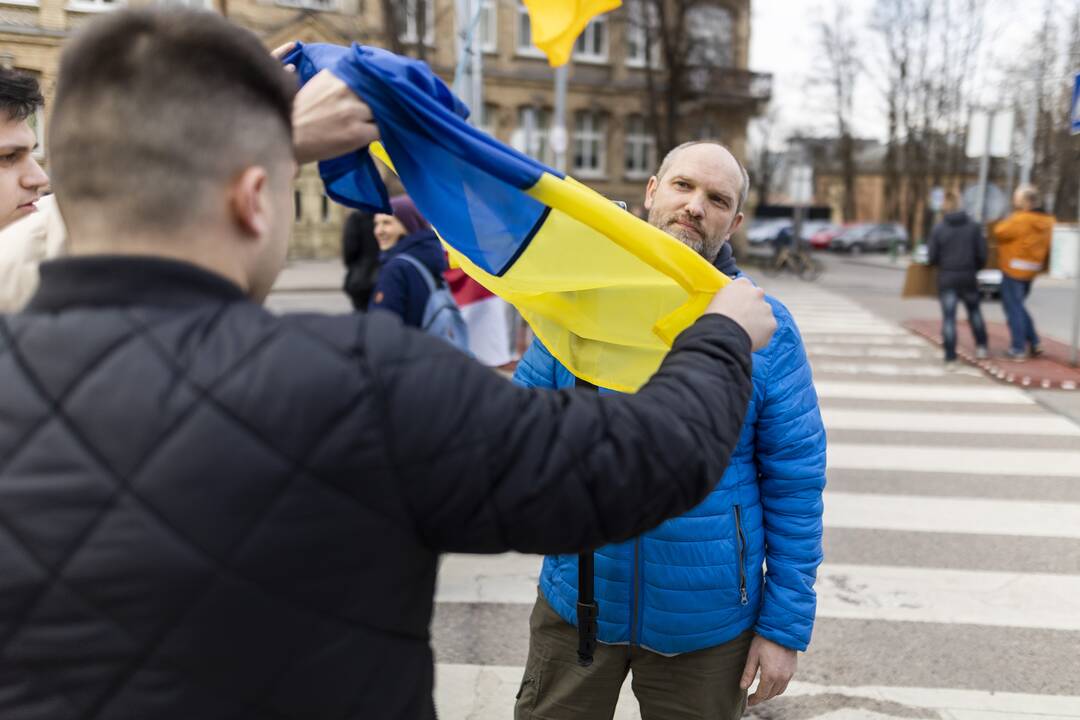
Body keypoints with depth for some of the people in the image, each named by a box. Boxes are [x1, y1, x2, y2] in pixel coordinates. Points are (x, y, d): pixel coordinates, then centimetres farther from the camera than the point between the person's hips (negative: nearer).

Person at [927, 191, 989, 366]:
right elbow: (982, 254, -2)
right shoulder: (974, 226, -4)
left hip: (947, 279, -2)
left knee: (949, 317, 0)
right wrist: (976, 268, 16)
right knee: (974, 310, 23)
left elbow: (931, 258, -7)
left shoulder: (938, 229, -9)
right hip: (969, 277, 2)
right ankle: (981, 347, 26)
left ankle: (951, 358, -2)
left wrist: (934, 261, 16)